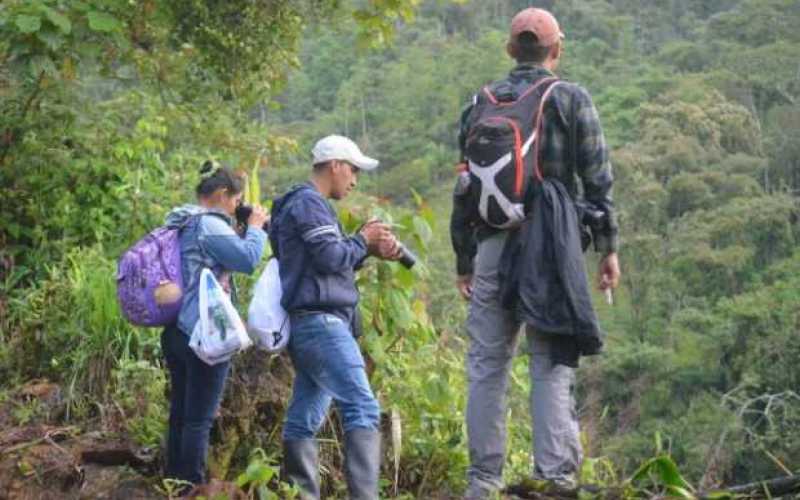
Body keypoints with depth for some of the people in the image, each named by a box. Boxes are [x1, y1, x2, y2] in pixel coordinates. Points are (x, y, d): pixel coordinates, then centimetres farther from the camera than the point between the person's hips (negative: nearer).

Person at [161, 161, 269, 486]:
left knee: (180, 414, 13)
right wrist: (255, 227, -3)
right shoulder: (209, 225, -14)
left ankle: (175, 483, 18)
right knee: (200, 419, -5)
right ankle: (193, 486, -4)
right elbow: (248, 259, -19)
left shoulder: (181, 225, 16)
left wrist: (243, 228, 17)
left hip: (176, 332, 10)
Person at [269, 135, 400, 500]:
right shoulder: (309, 203, -8)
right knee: (362, 408, -17)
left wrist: (370, 250, 8)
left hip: (310, 324, 11)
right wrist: (363, 241, 0)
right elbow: (330, 257, -17)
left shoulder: (307, 204, 24)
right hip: (321, 321, -11)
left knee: (305, 419, 8)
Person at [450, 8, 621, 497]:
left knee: (488, 364, 7)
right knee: (553, 364, -2)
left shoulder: (481, 104, 11)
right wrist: (609, 246, 5)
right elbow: (598, 180, -2)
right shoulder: (573, 100, 2)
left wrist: (464, 260, 17)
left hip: (493, 246, 3)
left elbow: (464, 188, 12)